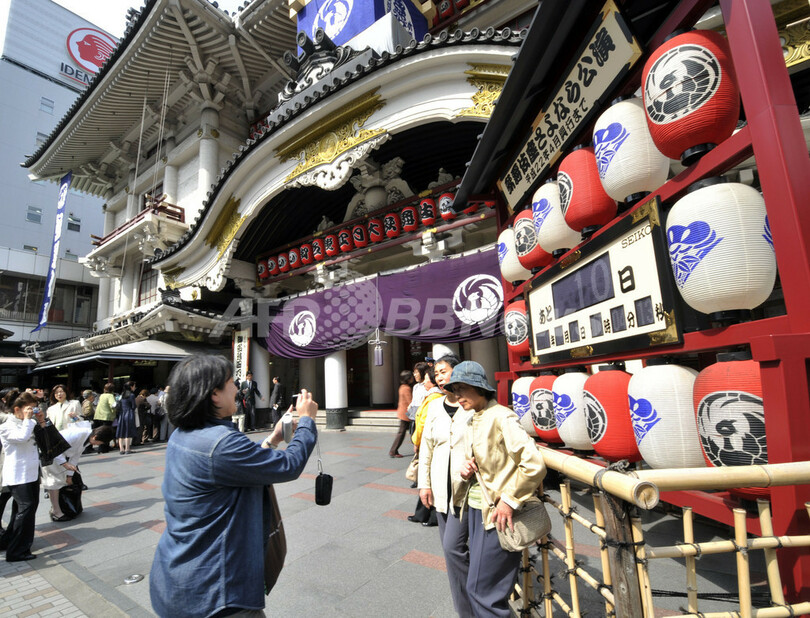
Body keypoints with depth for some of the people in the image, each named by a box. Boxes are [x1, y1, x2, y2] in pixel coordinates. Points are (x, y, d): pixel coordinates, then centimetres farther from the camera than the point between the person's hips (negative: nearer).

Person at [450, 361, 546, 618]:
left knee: (480, 589, 2)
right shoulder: (472, 421, 7)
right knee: (480, 584, 20)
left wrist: (509, 500, -18)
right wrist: (466, 469, -2)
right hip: (475, 508, 8)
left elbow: (534, 465, -25)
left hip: (497, 513, -8)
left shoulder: (501, 417, -19)